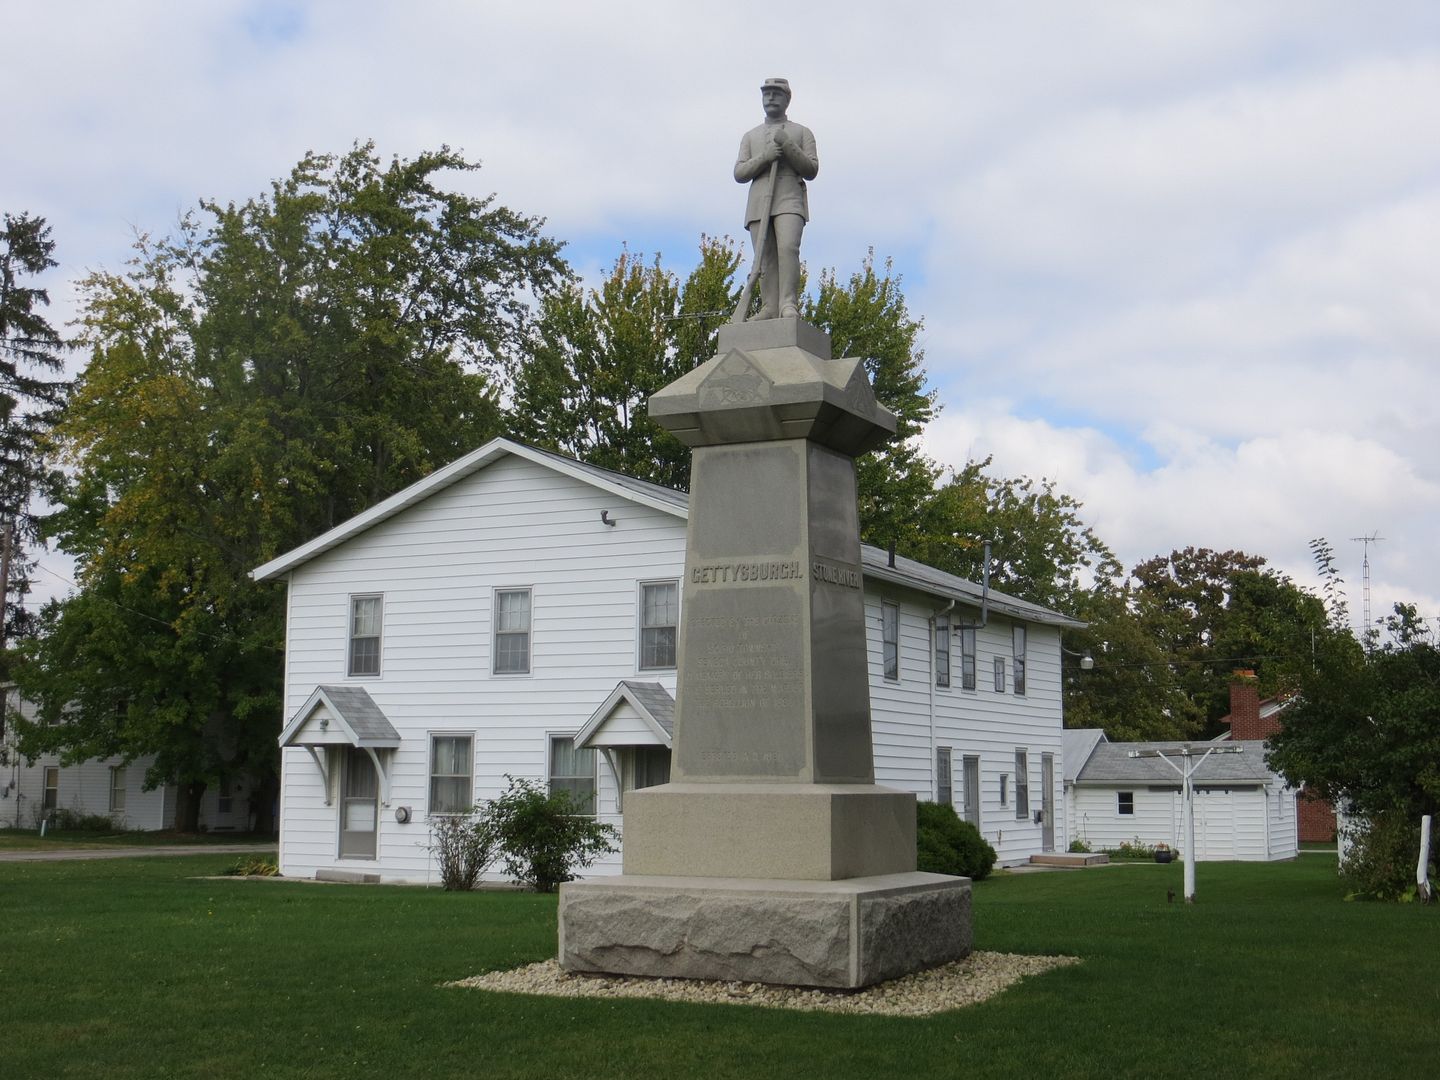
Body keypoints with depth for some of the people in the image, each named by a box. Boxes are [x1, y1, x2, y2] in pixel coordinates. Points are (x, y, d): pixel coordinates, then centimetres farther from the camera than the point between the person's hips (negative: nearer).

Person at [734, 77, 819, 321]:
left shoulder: (802, 133, 15)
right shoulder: (750, 136, 22)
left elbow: (811, 171, 3)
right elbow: (739, 174, 9)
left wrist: (787, 146, -9)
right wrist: (765, 157, -8)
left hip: (790, 202, -3)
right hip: (759, 204, 3)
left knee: (788, 248, -24)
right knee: (765, 258, -6)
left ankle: (789, 305, -31)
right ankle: (771, 308, -9)